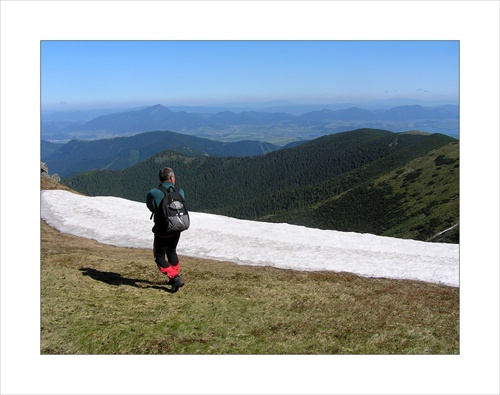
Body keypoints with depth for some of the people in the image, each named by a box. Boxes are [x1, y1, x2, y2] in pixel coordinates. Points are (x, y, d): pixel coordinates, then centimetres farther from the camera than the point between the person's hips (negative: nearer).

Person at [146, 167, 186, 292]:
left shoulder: (153, 193, -17)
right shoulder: (180, 192, -7)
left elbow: (151, 208, 0)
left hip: (162, 231, -4)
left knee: (159, 257, 10)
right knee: (172, 252, 26)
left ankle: (175, 278, -4)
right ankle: (174, 277, 35)